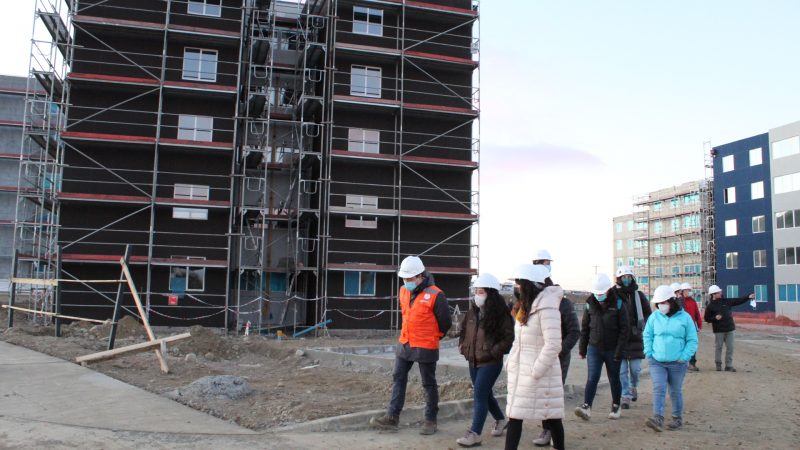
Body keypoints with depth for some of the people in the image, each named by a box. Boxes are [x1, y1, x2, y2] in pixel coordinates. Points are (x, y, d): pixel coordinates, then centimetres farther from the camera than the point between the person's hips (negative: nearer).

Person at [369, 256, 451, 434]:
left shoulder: (435, 295, -17)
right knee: (398, 379, 8)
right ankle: (392, 417, 15)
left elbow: (445, 321, -8)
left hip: (425, 348, -7)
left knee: (429, 384, 7)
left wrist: (433, 336, 6)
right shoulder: (404, 291, 4)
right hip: (404, 344, 7)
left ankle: (430, 420, 19)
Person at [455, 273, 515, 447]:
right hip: (474, 360, 7)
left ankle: (475, 434, -5)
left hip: (490, 362, -7)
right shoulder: (472, 310, 6)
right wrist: (462, 344, 7)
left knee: (479, 395, -10)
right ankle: (500, 419, 42)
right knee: (485, 394, 19)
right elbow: (463, 328, 21)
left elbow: (509, 338, -13)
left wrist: (493, 352, -18)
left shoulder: (501, 314, -13)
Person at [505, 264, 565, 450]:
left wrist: (535, 372, -20)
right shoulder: (526, 305, 11)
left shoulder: (546, 307, -18)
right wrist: (512, 364, 10)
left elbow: (553, 345, -23)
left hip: (538, 373, -8)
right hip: (520, 371, 9)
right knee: (514, 416, 8)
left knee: (551, 416, 5)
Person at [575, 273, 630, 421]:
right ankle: (586, 407, -14)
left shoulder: (618, 305, -7)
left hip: (612, 350, -1)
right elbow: (584, 328, 9)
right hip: (594, 348, 2)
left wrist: (619, 351, -14)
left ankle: (615, 407, 28)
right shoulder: (590, 304, 2)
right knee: (592, 377, -10)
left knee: (614, 379, 11)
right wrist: (582, 349, 8)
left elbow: (624, 330, -9)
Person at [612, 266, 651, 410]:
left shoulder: (639, 295, 4)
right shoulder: (613, 295, -2)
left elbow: (648, 314, 13)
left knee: (635, 368, 8)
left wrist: (641, 326, 1)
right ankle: (626, 396, 9)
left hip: (635, 338, 1)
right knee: (622, 370, 0)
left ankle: (634, 386, 37)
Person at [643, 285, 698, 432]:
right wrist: (649, 353, -2)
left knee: (676, 391, 12)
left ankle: (677, 418, 27)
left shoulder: (684, 317, -4)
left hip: (677, 363, -1)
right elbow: (647, 335, 9)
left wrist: (684, 357, -8)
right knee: (658, 389, -11)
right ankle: (658, 418, -14)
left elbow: (692, 340, 0)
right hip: (656, 362, 1)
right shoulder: (654, 316, 1)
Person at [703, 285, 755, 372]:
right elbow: (706, 318, -3)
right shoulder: (710, 306, -5)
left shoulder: (726, 301, 7)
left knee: (730, 348, 3)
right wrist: (715, 318, -18)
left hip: (729, 329, 4)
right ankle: (718, 364, 19)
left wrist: (748, 297, -2)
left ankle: (729, 366, 10)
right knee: (718, 347, 5)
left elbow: (738, 301, 7)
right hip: (719, 330, -4)